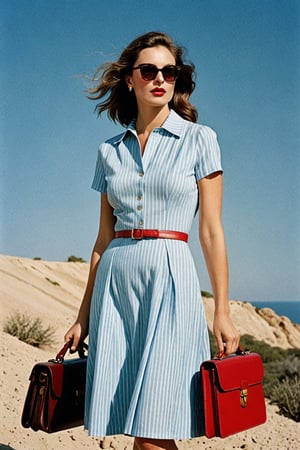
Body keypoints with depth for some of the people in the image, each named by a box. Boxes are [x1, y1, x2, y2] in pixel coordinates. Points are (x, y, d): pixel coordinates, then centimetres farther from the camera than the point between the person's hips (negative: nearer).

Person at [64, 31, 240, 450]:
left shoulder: (199, 139, 3)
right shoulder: (110, 151, 12)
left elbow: (211, 230, -1)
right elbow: (104, 237, 13)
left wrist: (223, 311, -5)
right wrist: (84, 313, 13)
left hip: (170, 278, -3)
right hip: (114, 282, 4)